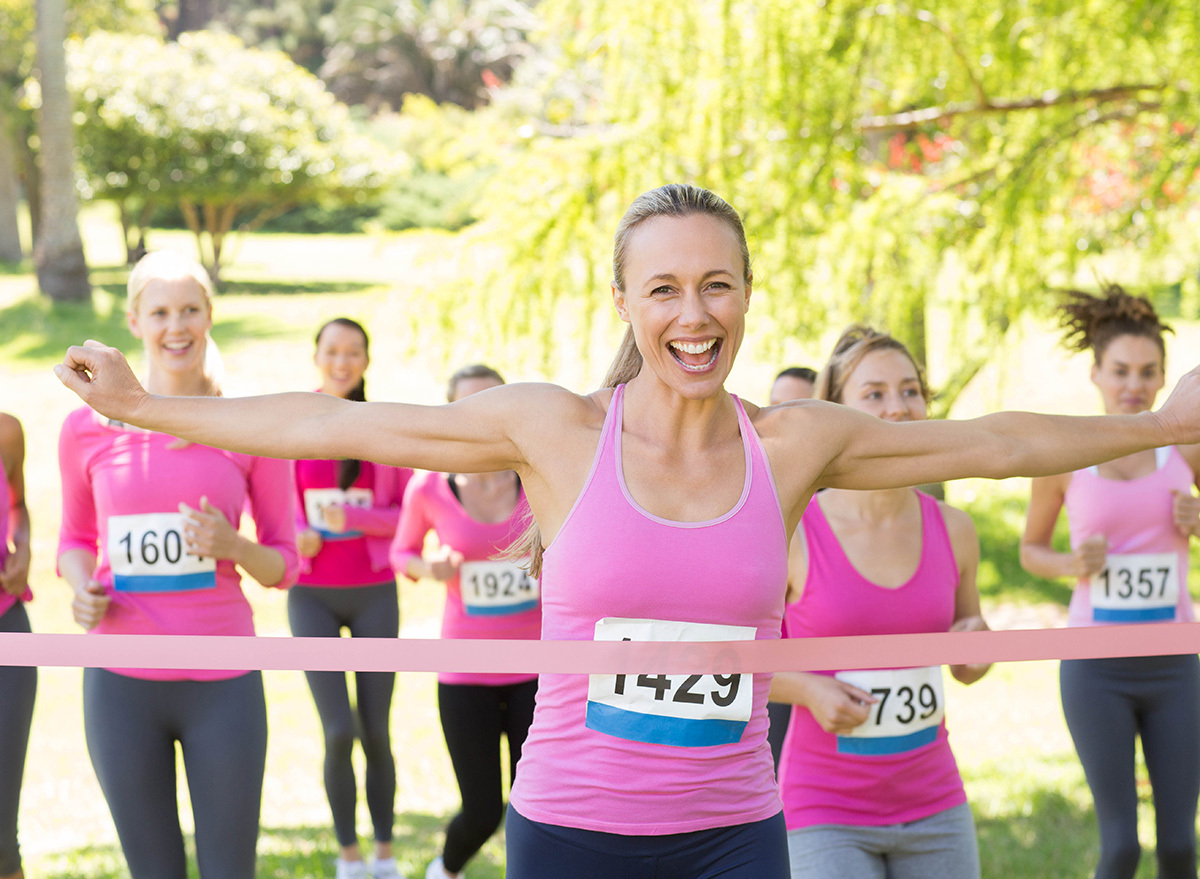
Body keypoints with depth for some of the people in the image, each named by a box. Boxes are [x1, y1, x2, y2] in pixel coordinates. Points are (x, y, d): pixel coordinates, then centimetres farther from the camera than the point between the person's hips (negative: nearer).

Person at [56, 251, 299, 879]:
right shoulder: (88, 429, 2)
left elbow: (283, 565, 5)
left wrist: (232, 545, -16)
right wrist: (82, 590, -6)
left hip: (223, 684, -1)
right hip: (122, 683, 1)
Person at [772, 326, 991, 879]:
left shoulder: (951, 529, 1)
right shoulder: (791, 532, -12)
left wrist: (977, 642, -8)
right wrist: (809, 689, -18)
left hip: (931, 807, 4)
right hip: (827, 816, -4)